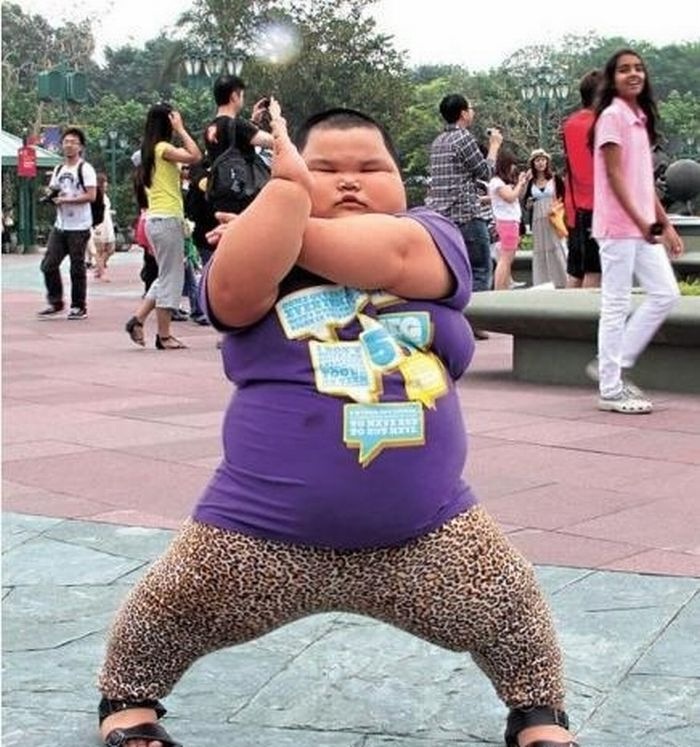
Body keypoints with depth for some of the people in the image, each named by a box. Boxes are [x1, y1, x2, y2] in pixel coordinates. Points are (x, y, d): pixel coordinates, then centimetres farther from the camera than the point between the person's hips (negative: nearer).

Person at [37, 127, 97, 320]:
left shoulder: (85, 169, -6)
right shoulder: (58, 170, 15)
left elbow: (91, 196, -15)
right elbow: (52, 192, 23)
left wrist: (66, 199, -17)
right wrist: (51, 195, -1)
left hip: (79, 227, -7)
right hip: (60, 226, 7)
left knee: (77, 268, -1)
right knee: (48, 265, 2)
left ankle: (79, 307, 9)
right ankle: (55, 303, 14)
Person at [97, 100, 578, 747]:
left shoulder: (431, 235, 6)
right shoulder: (259, 253, 3)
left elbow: (395, 256, -18)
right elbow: (235, 293, -21)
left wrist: (295, 231, -11)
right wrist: (286, 186, -24)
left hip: (426, 530, 1)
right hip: (264, 530, -1)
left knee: (511, 615, 7)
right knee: (165, 618, 7)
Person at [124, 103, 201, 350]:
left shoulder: (150, 150, 15)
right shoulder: (163, 148, -11)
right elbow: (195, 156, -23)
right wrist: (181, 130, -14)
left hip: (155, 219, 9)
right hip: (167, 219, -9)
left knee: (167, 276, 17)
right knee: (171, 277, -3)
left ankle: (137, 320, 10)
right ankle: (164, 336, 1)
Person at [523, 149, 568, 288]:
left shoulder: (555, 179, 1)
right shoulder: (530, 182, 10)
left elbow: (564, 198, 2)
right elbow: (527, 205, 16)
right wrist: (529, 204, -5)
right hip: (538, 221, 3)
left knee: (557, 250, -7)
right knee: (540, 252, 3)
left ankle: (561, 282, -5)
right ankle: (543, 284, 6)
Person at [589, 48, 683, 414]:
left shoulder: (641, 117, 17)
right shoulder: (612, 116, -8)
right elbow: (615, 175, -16)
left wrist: (665, 224, 16)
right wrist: (640, 222, -24)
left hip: (643, 225, 9)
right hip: (618, 225, -8)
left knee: (665, 293, 7)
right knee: (617, 306, -3)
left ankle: (613, 365, 15)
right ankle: (611, 390, 5)